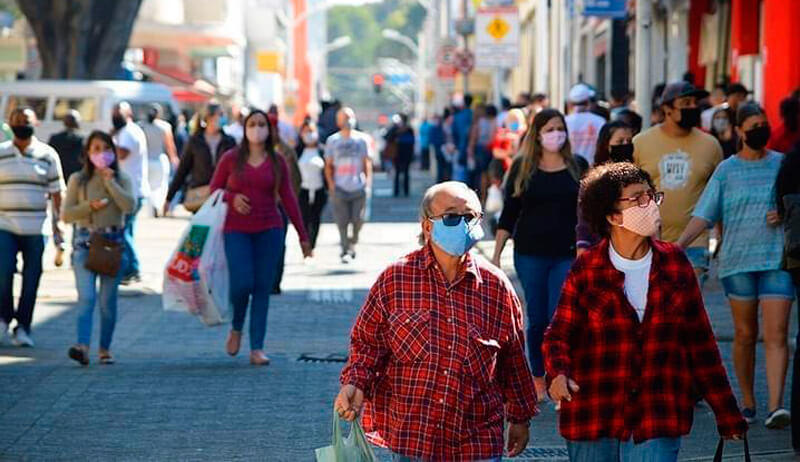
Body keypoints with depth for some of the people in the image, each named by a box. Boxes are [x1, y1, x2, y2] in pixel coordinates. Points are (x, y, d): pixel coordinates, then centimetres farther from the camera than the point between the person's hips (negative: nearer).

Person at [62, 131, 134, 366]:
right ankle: (82, 346, -26)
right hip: (85, 241, -1)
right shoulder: (77, 180, 7)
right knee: (86, 296, -16)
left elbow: (129, 206, -10)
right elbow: (66, 214, 3)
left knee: (108, 300, 4)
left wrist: (109, 180, -9)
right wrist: (90, 206, -11)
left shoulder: (121, 180, 8)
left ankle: (105, 348, 15)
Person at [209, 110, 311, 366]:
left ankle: (257, 349, 3)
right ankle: (236, 328, 17)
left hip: (269, 230, 2)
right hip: (237, 231, -2)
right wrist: (231, 198, -12)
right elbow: (214, 189, 10)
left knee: (263, 287, 0)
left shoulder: (277, 162, 7)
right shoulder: (231, 158, 3)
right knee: (242, 283, -14)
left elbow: (288, 199, 9)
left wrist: (303, 235, 7)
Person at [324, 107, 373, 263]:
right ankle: (346, 251, 6)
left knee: (358, 219, -4)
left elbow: (367, 163, 10)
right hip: (340, 188, 0)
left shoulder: (361, 139, 7)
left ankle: (353, 243, 21)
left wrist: (368, 182, -1)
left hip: (358, 188, 0)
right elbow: (328, 165, 8)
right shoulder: (333, 140, 5)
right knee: (342, 222, -3)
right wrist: (331, 184, -3)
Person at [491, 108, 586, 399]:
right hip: (530, 255, 1)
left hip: (567, 255, -1)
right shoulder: (522, 168, 4)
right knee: (536, 320, 7)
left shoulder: (576, 167, 4)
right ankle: (537, 378, 21)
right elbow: (508, 215, 6)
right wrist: (496, 255, 2)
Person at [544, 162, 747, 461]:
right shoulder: (586, 271, -1)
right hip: (592, 420, 0)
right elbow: (559, 335, 0)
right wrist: (558, 374, -23)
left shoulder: (675, 264, 5)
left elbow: (700, 342, 9)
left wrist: (726, 414, 9)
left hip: (658, 424, 1)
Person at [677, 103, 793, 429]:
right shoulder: (727, 170, 4)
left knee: (776, 334, -11)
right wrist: (678, 244, -14)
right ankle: (747, 403, 20)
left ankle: (775, 406, -18)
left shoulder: (783, 164, 6)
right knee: (745, 334, 8)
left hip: (777, 259, -1)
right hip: (737, 260, 1)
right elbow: (703, 214, -1)